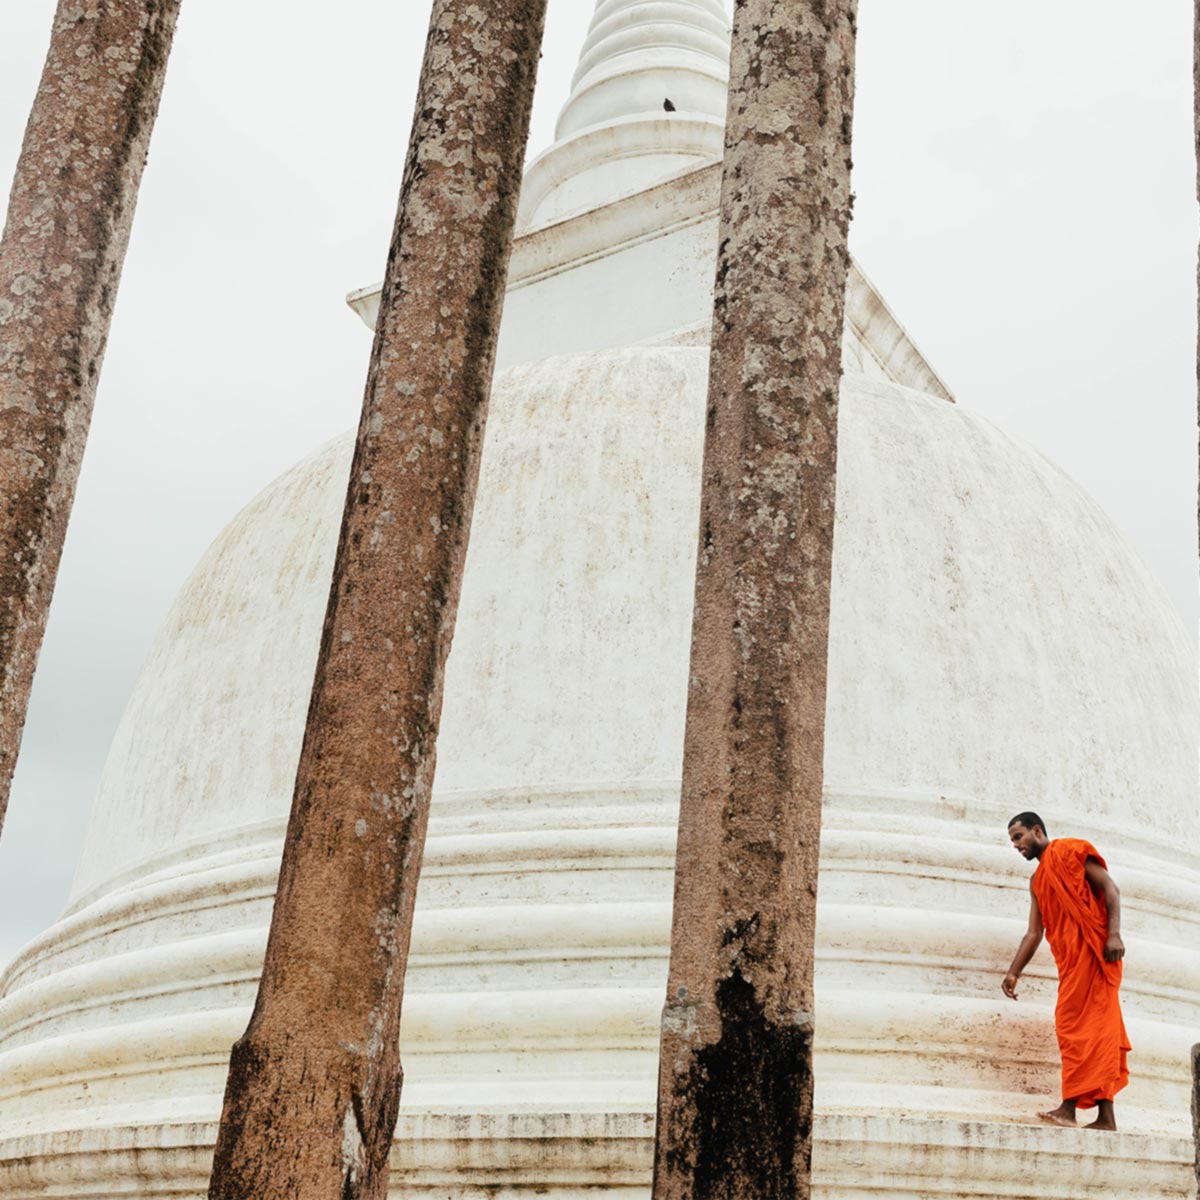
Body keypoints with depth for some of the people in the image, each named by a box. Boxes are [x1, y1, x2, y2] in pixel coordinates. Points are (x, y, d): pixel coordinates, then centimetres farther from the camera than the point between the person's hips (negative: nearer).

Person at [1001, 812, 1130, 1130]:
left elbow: (1109, 888, -6)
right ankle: (1106, 1114, 1)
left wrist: (1114, 933, -18)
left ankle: (1070, 1106, -16)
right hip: (1069, 960, 8)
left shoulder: (1070, 851, 2)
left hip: (1092, 949, -8)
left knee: (1078, 1024, -12)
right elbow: (1034, 932, 19)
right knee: (1096, 1029, 4)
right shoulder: (1037, 881, 24)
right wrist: (1014, 972, 10)